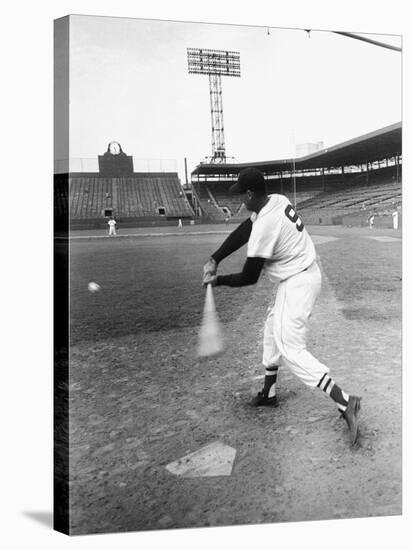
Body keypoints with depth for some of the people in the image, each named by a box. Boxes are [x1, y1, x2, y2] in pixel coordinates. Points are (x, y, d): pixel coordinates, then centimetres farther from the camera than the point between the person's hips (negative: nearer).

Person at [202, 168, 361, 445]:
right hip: (297, 277, 10)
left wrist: (217, 280, -1)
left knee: (291, 350, -10)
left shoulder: (265, 226, -26)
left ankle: (345, 401, -15)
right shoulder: (278, 201, 1)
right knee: (273, 329, 22)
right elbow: (242, 232, 5)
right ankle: (269, 393, 35)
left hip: (299, 283, -10)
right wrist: (214, 260, -2)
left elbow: (249, 277, -16)